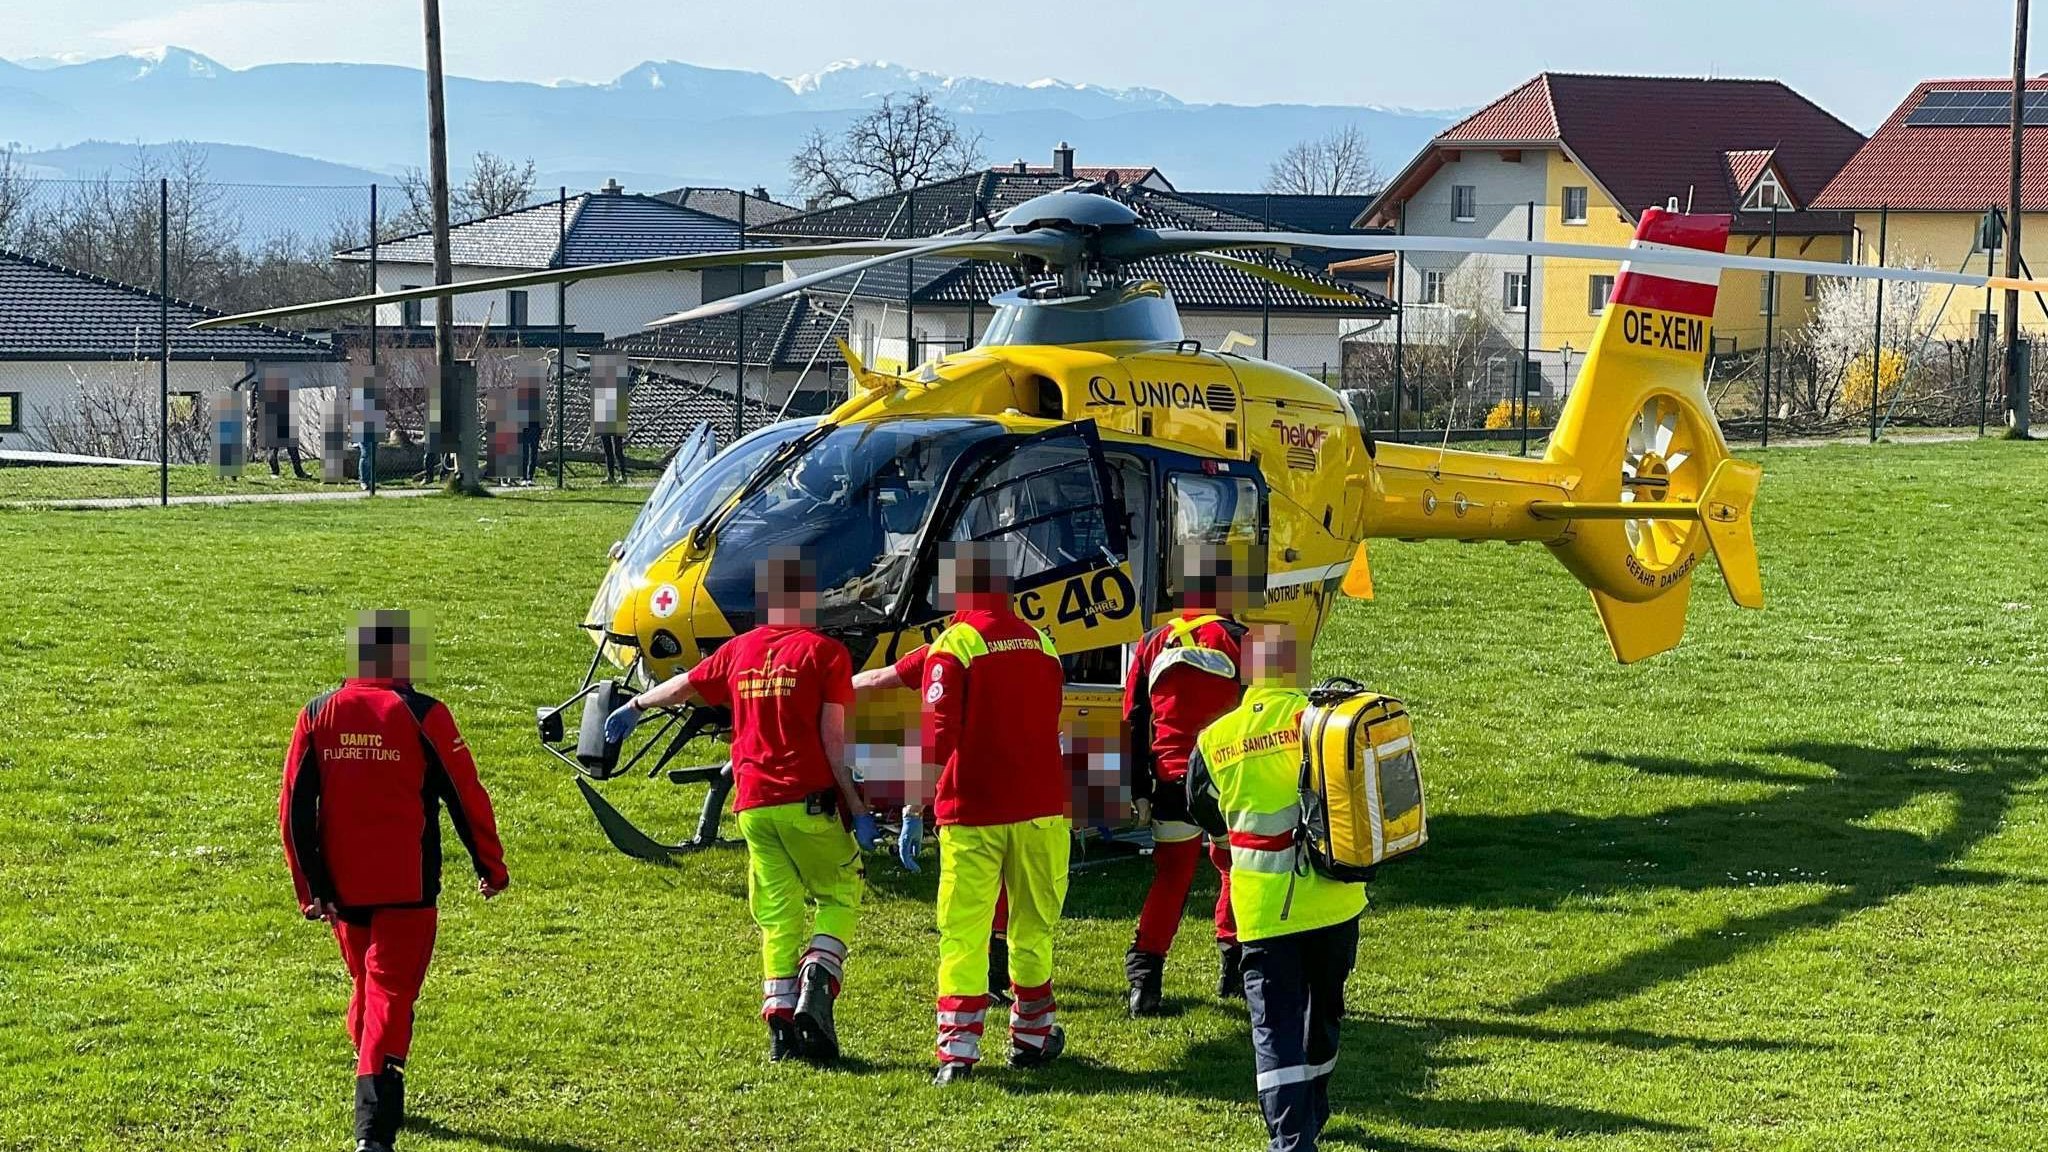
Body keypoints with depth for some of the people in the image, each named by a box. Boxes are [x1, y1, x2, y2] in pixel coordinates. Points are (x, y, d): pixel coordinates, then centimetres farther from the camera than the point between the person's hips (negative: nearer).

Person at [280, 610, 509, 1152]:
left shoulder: (317, 714, 1)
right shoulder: (422, 715, -10)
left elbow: (293, 809, 1)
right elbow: (466, 796, -5)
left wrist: (310, 889, 6)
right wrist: (491, 866, 8)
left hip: (341, 887, 4)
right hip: (406, 888, -4)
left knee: (366, 985, 23)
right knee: (390, 996, -4)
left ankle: (376, 1103, 37)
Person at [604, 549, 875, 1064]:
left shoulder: (739, 651, 9)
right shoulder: (825, 652, -4)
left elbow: (681, 687, 24)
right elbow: (833, 740, -9)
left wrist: (635, 706, 44)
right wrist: (857, 808, -5)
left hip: (754, 804, 4)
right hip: (810, 801, -4)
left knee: (777, 913, 10)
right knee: (838, 894, 10)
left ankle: (781, 1021, 5)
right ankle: (816, 989, -13)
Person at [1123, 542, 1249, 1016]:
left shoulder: (1153, 645, 9)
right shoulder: (1238, 642, -3)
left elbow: (1135, 724, 11)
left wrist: (1139, 791, 16)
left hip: (1170, 782, 3)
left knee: (1171, 878, 8)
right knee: (1239, 868, 19)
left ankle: (1144, 976, -2)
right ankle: (1235, 964, 19)